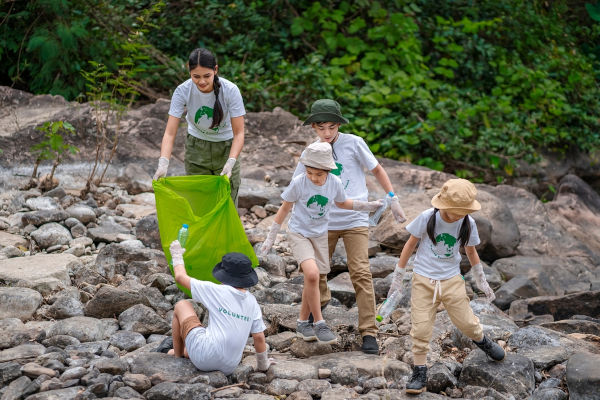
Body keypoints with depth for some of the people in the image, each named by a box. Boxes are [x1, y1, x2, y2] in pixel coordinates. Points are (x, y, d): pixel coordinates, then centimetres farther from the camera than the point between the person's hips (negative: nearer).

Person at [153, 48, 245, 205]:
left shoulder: (230, 90, -27)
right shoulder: (182, 91, -24)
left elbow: (238, 133, -22)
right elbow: (170, 133, -23)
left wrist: (231, 162, -38)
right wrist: (163, 163, -40)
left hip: (225, 146, -1)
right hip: (197, 147, 1)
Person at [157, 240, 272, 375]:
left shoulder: (218, 292, -8)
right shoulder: (252, 302, 5)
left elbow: (180, 277, 1)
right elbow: (259, 337, 8)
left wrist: (177, 255, 21)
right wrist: (263, 365, 23)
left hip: (205, 360, -6)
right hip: (228, 367, 7)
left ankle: (177, 356, 23)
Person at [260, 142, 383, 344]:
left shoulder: (335, 183, -10)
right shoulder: (298, 183, -19)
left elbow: (342, 203, 12)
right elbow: (285, 208, -5)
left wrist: (367, 206, 3)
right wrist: (271, 237, -1)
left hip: (320, 235, 4)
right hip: (299, 234, -4)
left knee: (312, 280, 9)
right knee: (312, 274, -24)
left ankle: (303, 323, 27)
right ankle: (319, 324, -14)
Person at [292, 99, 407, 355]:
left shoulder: (353, 143, -6)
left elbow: (377, 170, 5)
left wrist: (393, 199, 3)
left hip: (355, 220, -3)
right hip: (324, 221, 3)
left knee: (361, 273, -12)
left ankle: (369, 332, -9)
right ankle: (320, 301, 43)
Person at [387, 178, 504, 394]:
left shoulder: (468, 224, -7)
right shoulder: (427, 218, -14)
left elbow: (470, 251, 11)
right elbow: (410, 244, -2)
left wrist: (481, 280, 19)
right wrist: (398, 276, 1)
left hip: (452, 280, 2)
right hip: (423, 280, -2)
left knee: (466, 322, 4)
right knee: (420, 329, -5)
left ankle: (482, 341, 38)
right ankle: (419, 373, 6)